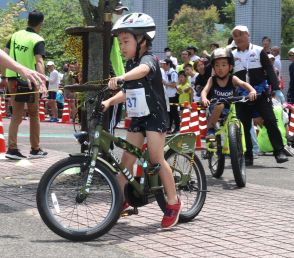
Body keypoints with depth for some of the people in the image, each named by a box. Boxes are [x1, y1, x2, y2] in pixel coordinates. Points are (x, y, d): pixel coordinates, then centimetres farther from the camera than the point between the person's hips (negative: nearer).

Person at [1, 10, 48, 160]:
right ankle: (35, 150, 15)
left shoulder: (15, 35, 7)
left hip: (13, 79, 5)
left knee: (16, 115, 9)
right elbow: (39, 61, -24)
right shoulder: (37, 40, -9)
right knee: (34, 115, 10)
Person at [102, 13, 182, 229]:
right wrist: (110, 101, 1)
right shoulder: (130, 64, 10)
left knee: (156, 158, -12)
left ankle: (173, 202, -1)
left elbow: (142, 69, -42)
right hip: (136, 118, 8)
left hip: (154, 116, -8)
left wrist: (121, 78, -60)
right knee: (127, 158, 5)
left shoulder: (149, 59, -16)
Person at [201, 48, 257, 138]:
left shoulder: (232, 79, -7)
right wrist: (204, 99, -42)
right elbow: (205, 91, -17)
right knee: (220, 105, -34)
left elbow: (243, 84, -24)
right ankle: (210, 130, -21)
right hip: (215, 109, -2)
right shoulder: (212, 80, -4)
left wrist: (252, 91, -47)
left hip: (230, 109, 2)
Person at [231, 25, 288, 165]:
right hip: (242, 96, 3)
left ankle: (279, 152, -10)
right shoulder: (232, 56, 9)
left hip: (261, 94, -3)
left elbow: (270, 71, -1)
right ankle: (248, 156, 10)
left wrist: (276, 89, -10)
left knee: (270, 122, -10)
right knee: (244, 126, 3)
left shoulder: (259, 51, 2)